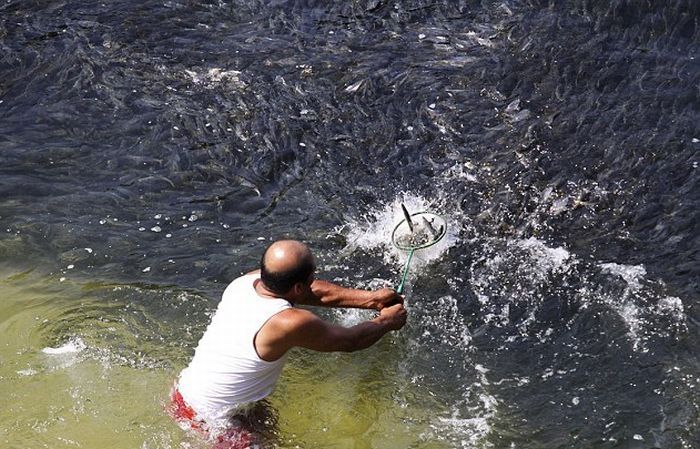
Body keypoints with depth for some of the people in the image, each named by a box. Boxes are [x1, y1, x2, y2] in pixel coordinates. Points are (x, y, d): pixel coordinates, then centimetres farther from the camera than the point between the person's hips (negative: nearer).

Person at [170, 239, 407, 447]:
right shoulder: (291, 323, -29)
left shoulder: (246, 280, -7)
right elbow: (350, 340, -11)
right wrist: (387, 322, 7)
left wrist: (371, 298, 10)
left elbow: (319, 293, 5)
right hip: (212, 420, -8)